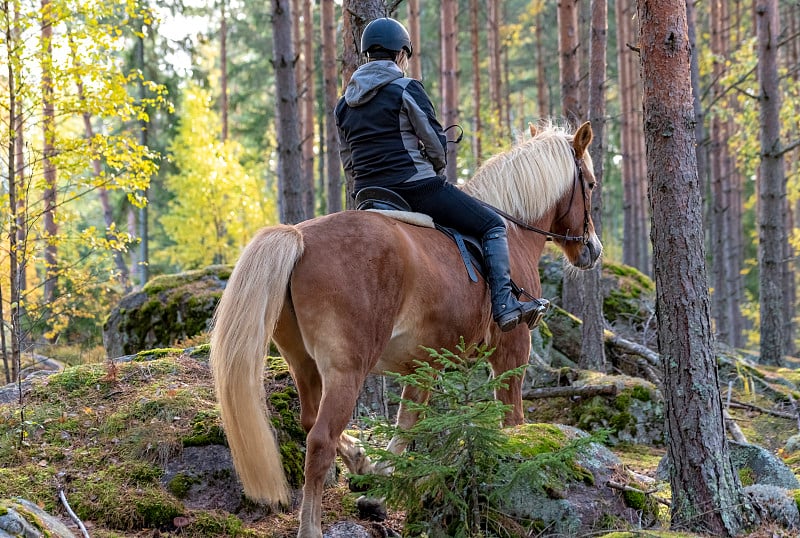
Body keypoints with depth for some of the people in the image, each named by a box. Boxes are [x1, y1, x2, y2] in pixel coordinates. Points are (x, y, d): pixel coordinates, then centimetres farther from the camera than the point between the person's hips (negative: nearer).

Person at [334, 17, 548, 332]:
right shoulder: (406, 89, -8)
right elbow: (436, 143, -7)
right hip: (417, 187, -7)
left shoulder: (344, 105, 12)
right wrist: (436, 170, 12)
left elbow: (349, 164, 14)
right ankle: (504, 305, -9)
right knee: (492, 226, 4)